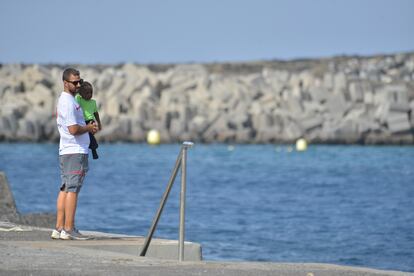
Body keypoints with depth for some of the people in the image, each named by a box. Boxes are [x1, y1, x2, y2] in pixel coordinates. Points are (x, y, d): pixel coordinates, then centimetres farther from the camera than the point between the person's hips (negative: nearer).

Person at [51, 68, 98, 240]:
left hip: (66, 152, 10)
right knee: (72, 189, -9)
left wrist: (88, 128, 12)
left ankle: (59, 228, 9)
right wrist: (89, 128, -4)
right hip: (75, 151, -10)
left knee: (65, 189, 9)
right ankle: (68, 229, -10)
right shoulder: (68, 102, -14)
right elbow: (74, 129, -20)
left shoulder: (65, 100, 19)